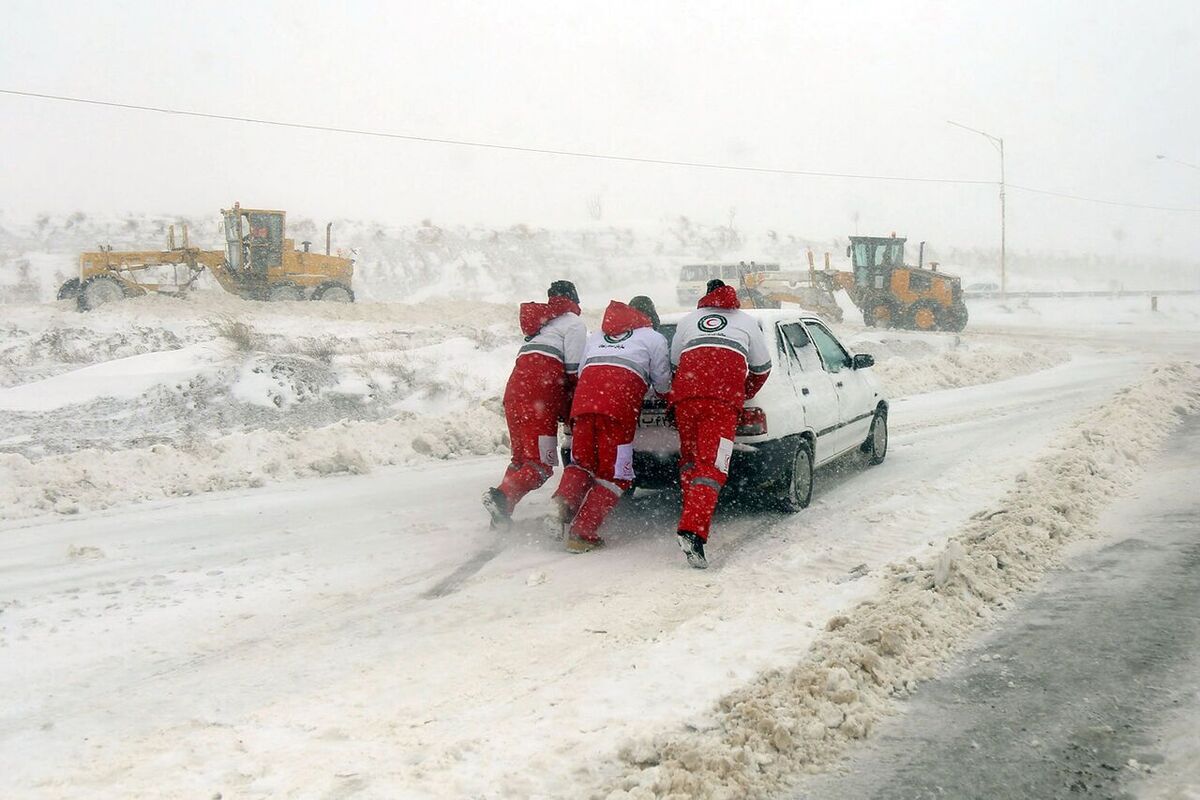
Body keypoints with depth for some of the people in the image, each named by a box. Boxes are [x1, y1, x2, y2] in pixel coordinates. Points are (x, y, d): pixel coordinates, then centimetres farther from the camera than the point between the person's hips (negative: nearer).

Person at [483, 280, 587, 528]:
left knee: (521, 458, 16)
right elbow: (574, 370, -4)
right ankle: (503, 496, -32)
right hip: (539, 397, -8)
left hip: (515, 388, 8)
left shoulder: (542, 322, 30)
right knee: (541, 464, -10)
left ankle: (502, 516, 8)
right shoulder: (573, 324, 6)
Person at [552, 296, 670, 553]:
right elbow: (663, 384, 22)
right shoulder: (654, 338, 21)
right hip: (620, 404, -4)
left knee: (582, 461, 18)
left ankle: (564, 500, -11)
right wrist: (665, 391, 44)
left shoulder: (596, 336, 34)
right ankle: (582, 533, -7)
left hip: (584, 396, 4)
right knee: (615, 473, 2)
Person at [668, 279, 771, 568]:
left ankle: (692, 518, 14)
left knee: (690, 459, 18)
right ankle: (693, 530, -29)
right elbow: (762, 368, 29)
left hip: (685, 392, 2)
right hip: (724, 396, -2)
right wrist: (745, 395, 44)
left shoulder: (688, 320, 31)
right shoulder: (747, 321, 28)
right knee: (711, 465, -12)